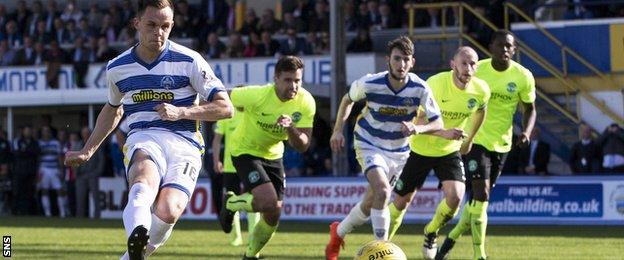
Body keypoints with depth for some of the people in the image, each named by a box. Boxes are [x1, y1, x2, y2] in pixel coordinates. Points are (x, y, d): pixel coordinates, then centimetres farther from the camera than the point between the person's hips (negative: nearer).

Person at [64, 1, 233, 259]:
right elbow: (113, 109, 34)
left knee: (168, 212, -28)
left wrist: (181, 112, -12)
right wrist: (87, 151, 34)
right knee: (145, 181, -38)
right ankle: (136, 238, -69)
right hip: (142, 140, 1)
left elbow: (225, 107, 0)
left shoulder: (189, 61, 1)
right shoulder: (117, 68, 13)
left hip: (184, 143, -1)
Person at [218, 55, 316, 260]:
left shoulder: (306, 103, -18)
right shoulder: (257, 96, -30)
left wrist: (290, 127, -37)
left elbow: (302, 146, -19)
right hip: (245, 151, -5)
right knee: (268, 202, -25)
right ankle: (231, 203, 7)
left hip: (273, 155, 5)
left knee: (273, 215, 6)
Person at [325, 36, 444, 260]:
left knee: (372, 202, 12)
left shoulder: (420, 89, -18)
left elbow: (438, 124, -13)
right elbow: (348, 99, 2)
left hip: (398, 151, 3)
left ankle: (339, 232, 40)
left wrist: (418, 129, -33)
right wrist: (338, 130, -1)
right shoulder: (370, 84, -20)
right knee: (382, 192, -28)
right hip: (369, 145, -3)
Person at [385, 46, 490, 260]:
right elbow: (419, 122, -25)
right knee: (402, 201, 6)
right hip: (420, 148, -2)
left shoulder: (481, 90, -14)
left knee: (455, 196, -19)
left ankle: (431, 233, 11)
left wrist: (469, 140, 21)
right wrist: (444, 133, -41)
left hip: (450, 151, 2)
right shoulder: (435, 84, -27)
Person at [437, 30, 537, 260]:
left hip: (501, 144, 3)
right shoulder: (477, 70, -7)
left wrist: (526, 131, -15)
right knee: (481, 195, -15)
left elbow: (529, 110, 5)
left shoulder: (523, 77, -4)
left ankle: (451, 239, 32)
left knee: (480, 197, 12)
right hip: (475, 139, -3)